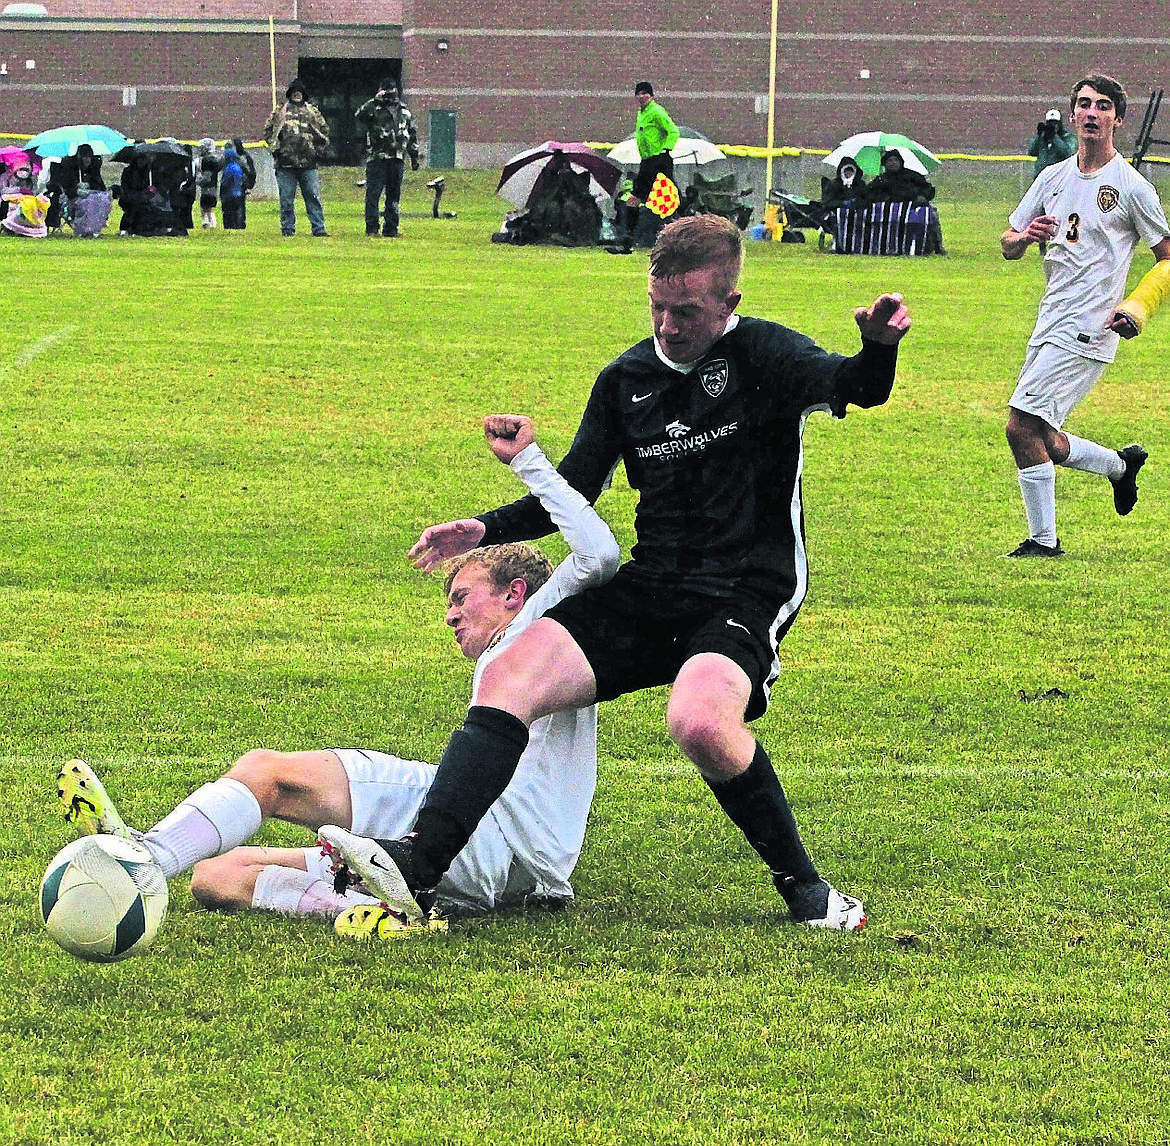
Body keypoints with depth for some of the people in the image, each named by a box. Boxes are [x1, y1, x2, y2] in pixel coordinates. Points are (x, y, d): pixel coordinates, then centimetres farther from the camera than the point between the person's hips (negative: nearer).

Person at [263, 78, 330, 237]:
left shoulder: (313, 112, 15)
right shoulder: (280, 112, 12)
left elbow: (324, 131, 19)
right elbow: (268, 130, 14)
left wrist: (320, 150, 8)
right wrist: (275, 147, 2)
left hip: (308, 163, 0)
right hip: (286, 163, 0)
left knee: (314, 197, -3)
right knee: (286, 199, 2)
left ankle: (319, 228, -2)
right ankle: (287, 228, 10)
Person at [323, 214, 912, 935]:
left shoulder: (762, 354, -3)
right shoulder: (626, 379, 13)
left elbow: (854, 388, -22)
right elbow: (574, 490, 21)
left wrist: (878, 351, -46)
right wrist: (487, 530, 6)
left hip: (747, 596, -5)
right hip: (647, 590, 6)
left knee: (700, 722, -35)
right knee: (507, 680, -16)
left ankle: (803, 886, -13)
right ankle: (420, 865, -25)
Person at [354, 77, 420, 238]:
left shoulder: (405, 112, 17)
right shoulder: (375, 109, 2)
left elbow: (413, 134, 23)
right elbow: (359, 115, -18)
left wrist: (414, 156, 20)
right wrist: (375, 100, -18)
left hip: (397, 158, 4)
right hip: (377, 157, -4)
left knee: (394, 195, 6)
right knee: (373, 194, -5)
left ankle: (391, 228, 11)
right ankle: (372, 229, -2)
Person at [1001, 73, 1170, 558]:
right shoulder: (1053, 177, 12)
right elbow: (1007, 246, 16)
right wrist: (1024, 237, -8)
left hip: (1090, 327, -7)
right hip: (1051, 323, 7)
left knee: (1022, 425, -15)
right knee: (1045, 442, 9)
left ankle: (1043, 540, -5)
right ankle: (1122, 464, 35)